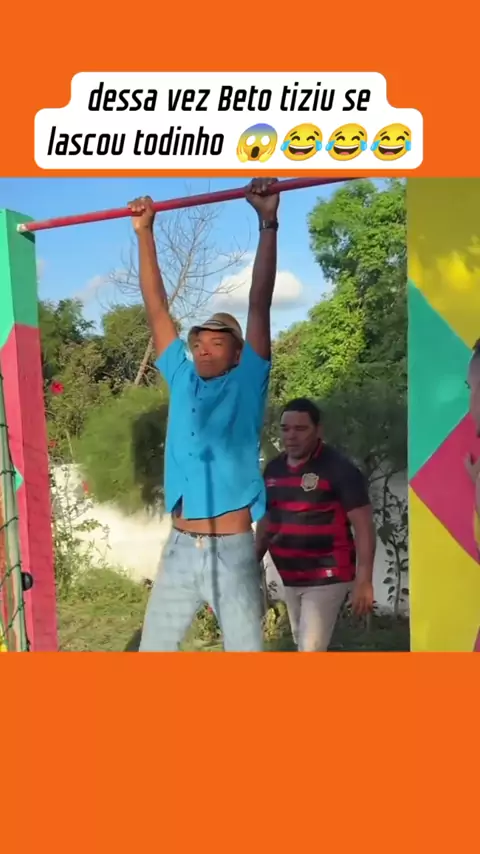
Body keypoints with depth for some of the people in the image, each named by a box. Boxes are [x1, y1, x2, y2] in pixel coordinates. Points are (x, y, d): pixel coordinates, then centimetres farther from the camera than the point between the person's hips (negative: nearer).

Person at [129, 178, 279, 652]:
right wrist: (144, 233, 9)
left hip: (232, 550, -4)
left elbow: (259, 306, -8)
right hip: (179, 548, 4)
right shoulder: (182, 380, 8)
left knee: (245, 647, 9)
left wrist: (267, 222, -12)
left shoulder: (247, 383, -1)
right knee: (153, 645, 14)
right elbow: (157, 310, 9)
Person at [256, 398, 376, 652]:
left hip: (327, 577, -7)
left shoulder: (339, 469, -15)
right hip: (290, 577, 7)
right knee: (303, 645, 19)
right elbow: (267, 520, 15)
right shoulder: (273, 469, 4)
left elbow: (364, 526, -16)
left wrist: (364, 580, -20)